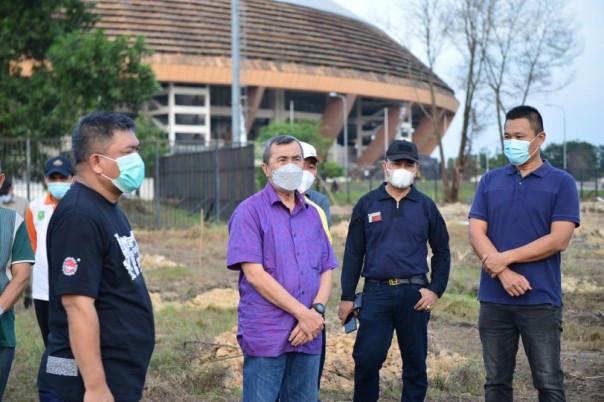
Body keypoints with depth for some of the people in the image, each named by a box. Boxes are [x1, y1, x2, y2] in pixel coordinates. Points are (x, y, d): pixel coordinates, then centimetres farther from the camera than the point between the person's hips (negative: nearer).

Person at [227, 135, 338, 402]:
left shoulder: (312, 214, 13)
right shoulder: (250, 212, -5)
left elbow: (326, 270, 12)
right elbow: (254, 274, -13)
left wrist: (317, 311, -8)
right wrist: (303, 314, -15)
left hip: (308, 335, 5)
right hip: (266, 335, -5)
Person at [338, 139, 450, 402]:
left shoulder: (426, 206, 7)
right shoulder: (367, 204, 5)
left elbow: (442, 252, 11)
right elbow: (353, 254, 5)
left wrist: (436, 290, -1)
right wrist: (347, 297, 1)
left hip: (415, 294, 1)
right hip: (376, 292, -1)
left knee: (415, 361, 7)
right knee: (366, 359, -4)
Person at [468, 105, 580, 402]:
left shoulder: (561, 183, 0)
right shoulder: (490, 181, 10)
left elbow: (559, 239, -9)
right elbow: (476, 233, 1)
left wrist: (506, 258, -12)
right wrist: (504, 273, -13)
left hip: (541, 300, -3)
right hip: (494, 299, 3)